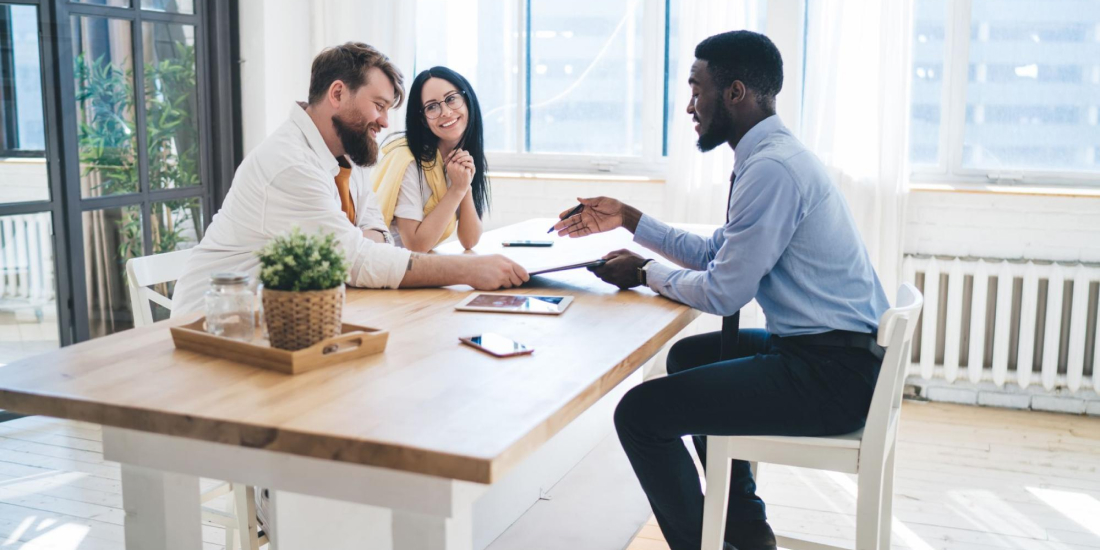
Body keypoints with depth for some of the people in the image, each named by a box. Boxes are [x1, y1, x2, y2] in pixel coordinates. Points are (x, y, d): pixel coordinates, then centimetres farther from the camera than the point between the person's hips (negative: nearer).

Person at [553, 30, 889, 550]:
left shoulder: (772, 168, -21)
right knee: (688, 356, 29)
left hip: (832, 374, -11)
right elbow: (714, 252, 19)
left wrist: (646, 273, -2)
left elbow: (722, 293, -18)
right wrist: (628, 220, 19)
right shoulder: (772, 156, 11)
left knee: (640, 412, -14)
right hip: (825, 350, 11)